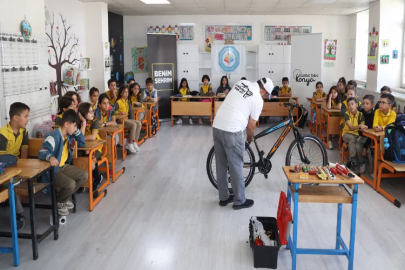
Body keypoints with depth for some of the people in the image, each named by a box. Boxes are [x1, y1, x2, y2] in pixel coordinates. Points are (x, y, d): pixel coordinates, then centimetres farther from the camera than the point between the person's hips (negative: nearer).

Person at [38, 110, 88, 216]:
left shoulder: (70, 135, 4)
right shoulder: (54, 136, -24)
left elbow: (82, 144, 13)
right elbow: (41, 153, -34)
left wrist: (76, 130, -1)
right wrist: (50, 157, -58)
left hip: (64, 166, 9)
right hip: (52, 170, -9)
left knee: (84, 175, -1)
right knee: (71, 184, -28)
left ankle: (63, 197, 12)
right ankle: (58, 202, 3)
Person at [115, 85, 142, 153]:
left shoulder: (128, 101, 15)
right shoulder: (118, 102, -8)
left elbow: (130, 111, 18)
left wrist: (131, 119, 7)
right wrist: (120, 112, -24)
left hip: (127, 119, 7)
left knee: (139, 123, -15)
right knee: (133, 125, -28)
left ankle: (134, 142, -11)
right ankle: (130, 144, -18)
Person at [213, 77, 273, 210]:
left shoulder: (242, 83, 13)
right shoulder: (258, 99, -5)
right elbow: (251, 125, 1)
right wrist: (250, 138, 20)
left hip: (217, 126, 8)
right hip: (232, 132, -8)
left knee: (221, 165, 16)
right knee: (236, 167, 6)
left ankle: (223, 198, 28)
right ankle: (239, 201, 18)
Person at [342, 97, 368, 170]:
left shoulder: (360, 114, -3)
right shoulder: (347, 114, -8)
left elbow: (362, 126, -12)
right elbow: (351, 127, -18)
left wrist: (363, 127, -38)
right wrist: (359, 126, -38)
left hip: (357, 134, 1)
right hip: (347, 134, -1)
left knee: (359, 140, -33)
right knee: (352, 138, -35)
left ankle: (362, 162, -21)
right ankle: (352, 160, -31)